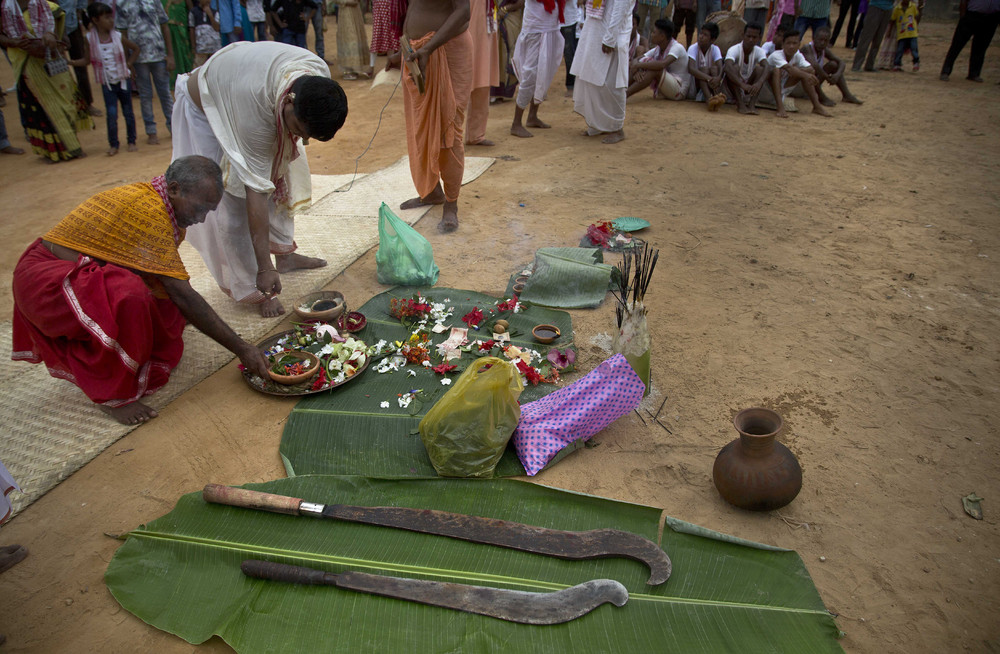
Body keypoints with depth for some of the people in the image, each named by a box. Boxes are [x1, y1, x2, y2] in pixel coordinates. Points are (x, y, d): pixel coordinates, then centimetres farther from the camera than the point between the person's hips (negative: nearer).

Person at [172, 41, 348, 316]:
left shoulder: (321, 74, -28)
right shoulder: (256, 111, -45)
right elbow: (256, 192, -43)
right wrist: (264, 268, -40)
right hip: (205, 107, -7)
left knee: (278, 176, 12)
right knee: (232, 201, -12)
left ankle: (284, 254, 29)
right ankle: (251, 288, -3)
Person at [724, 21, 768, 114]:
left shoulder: (759, 51, -7)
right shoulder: (734, 50, -17)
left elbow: (766, 67, -26)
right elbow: (727, 67, -38)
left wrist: (759, 83, -49)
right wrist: (742, 85, -53)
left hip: (751, 88, 3)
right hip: (734, 86, -3)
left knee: (760, 68, -21)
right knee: (735, 67, -28)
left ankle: (752, 104, -29)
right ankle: (740, 104, -32)